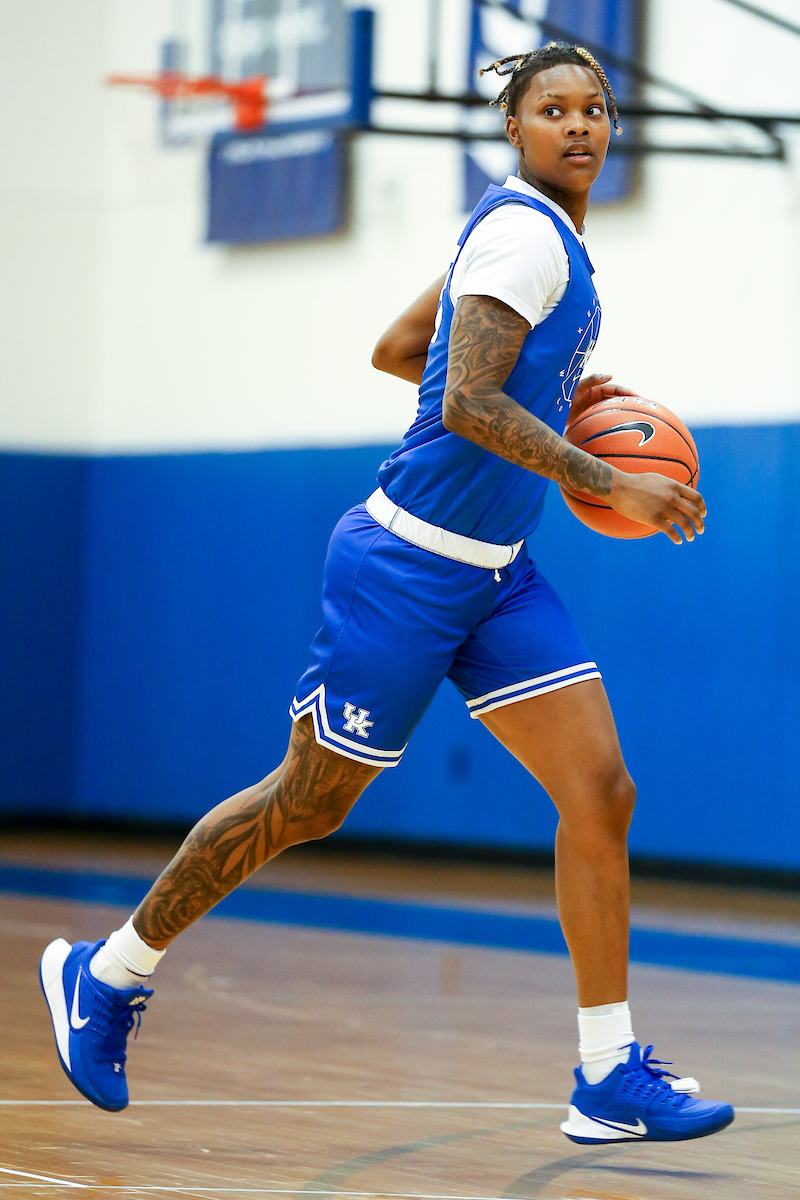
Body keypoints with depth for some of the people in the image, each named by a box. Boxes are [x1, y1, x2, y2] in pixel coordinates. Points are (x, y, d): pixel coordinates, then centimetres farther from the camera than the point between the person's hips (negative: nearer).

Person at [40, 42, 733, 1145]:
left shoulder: (536, 230, 14)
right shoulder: (523, 233, -16)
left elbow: (395, 350, 22)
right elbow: (466, 406, -27)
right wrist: (609, 486, -25)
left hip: (497, 576, 9)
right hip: (409, 567, -9)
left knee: (601, 793, -2)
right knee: (307, 805, 2)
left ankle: (609, 1077, 1)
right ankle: (109, 971, 21)